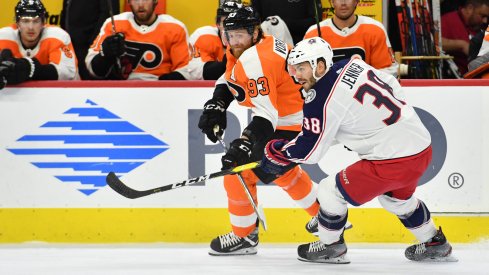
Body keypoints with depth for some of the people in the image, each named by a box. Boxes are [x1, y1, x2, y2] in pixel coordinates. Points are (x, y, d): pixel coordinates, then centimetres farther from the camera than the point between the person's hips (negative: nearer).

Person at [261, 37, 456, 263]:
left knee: (331, 191, 6)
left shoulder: (322, 100, -16)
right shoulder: (353, 65, 5)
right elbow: (393, 87, 17)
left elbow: (309, 151, -8)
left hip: (392, 159, -9)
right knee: (396, 197, 35)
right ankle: (435, 244, 46)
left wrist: (276, 151, 9)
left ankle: (330, 247, 24)